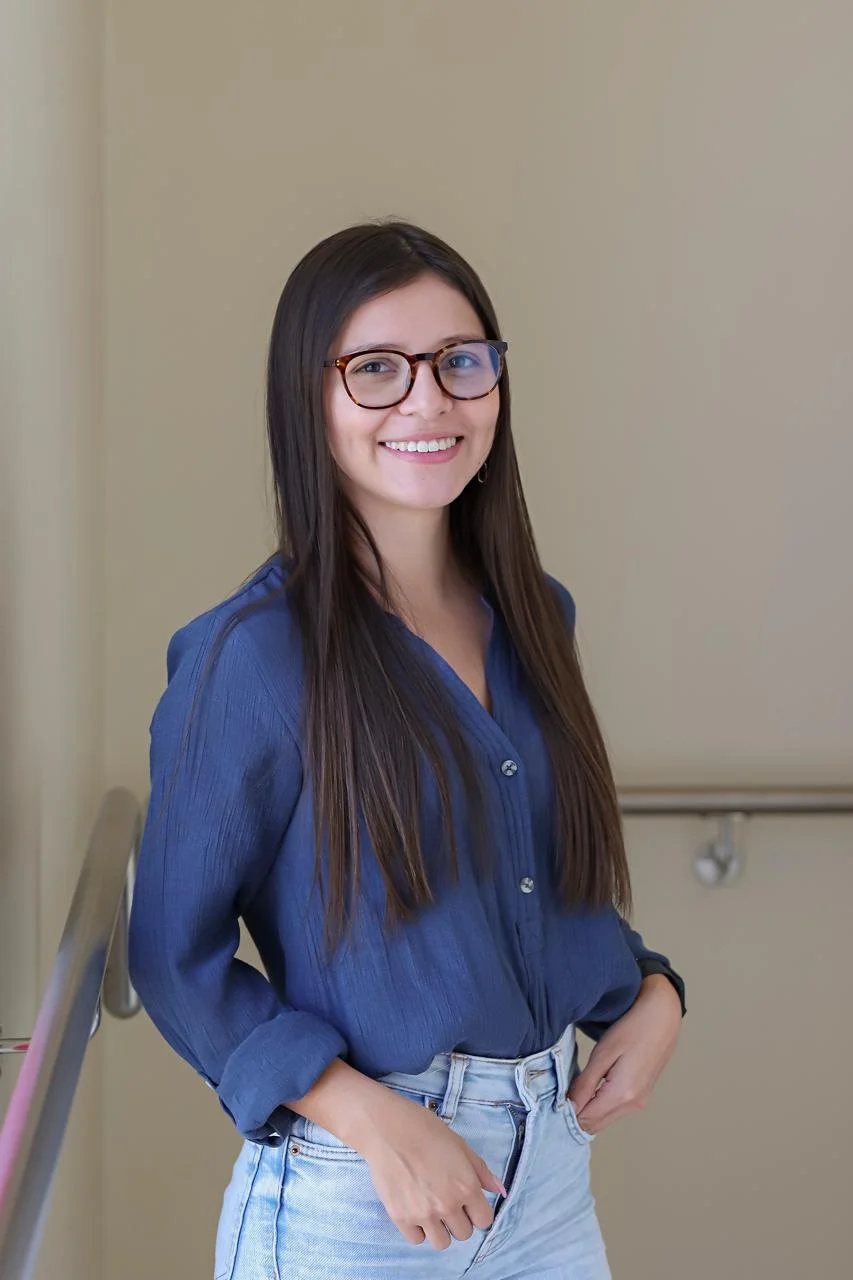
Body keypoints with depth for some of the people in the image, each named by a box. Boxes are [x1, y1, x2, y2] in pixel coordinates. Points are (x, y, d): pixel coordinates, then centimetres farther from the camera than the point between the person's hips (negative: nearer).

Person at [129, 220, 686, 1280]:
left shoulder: (533, 617, 4)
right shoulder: (254, 655, -14)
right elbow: (175, 956, -11)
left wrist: (648, 993, -2)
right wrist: (371, 1116, -20)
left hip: (551, 1166, 6)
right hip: (349, 1193, -5)